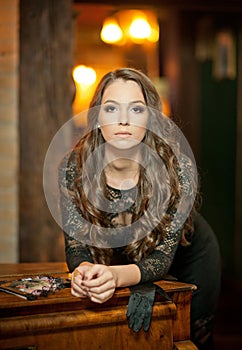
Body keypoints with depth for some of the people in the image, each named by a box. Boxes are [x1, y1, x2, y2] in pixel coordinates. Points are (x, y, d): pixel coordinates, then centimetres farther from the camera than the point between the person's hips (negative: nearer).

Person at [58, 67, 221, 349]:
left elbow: (162, 257, -33)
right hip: (120, 261, 2)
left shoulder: (177, 165, -33)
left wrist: (116, 276, -54)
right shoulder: (74, 167, -26)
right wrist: (84, 272, -46)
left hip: (189, 260, -1)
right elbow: (76, 246, -22)